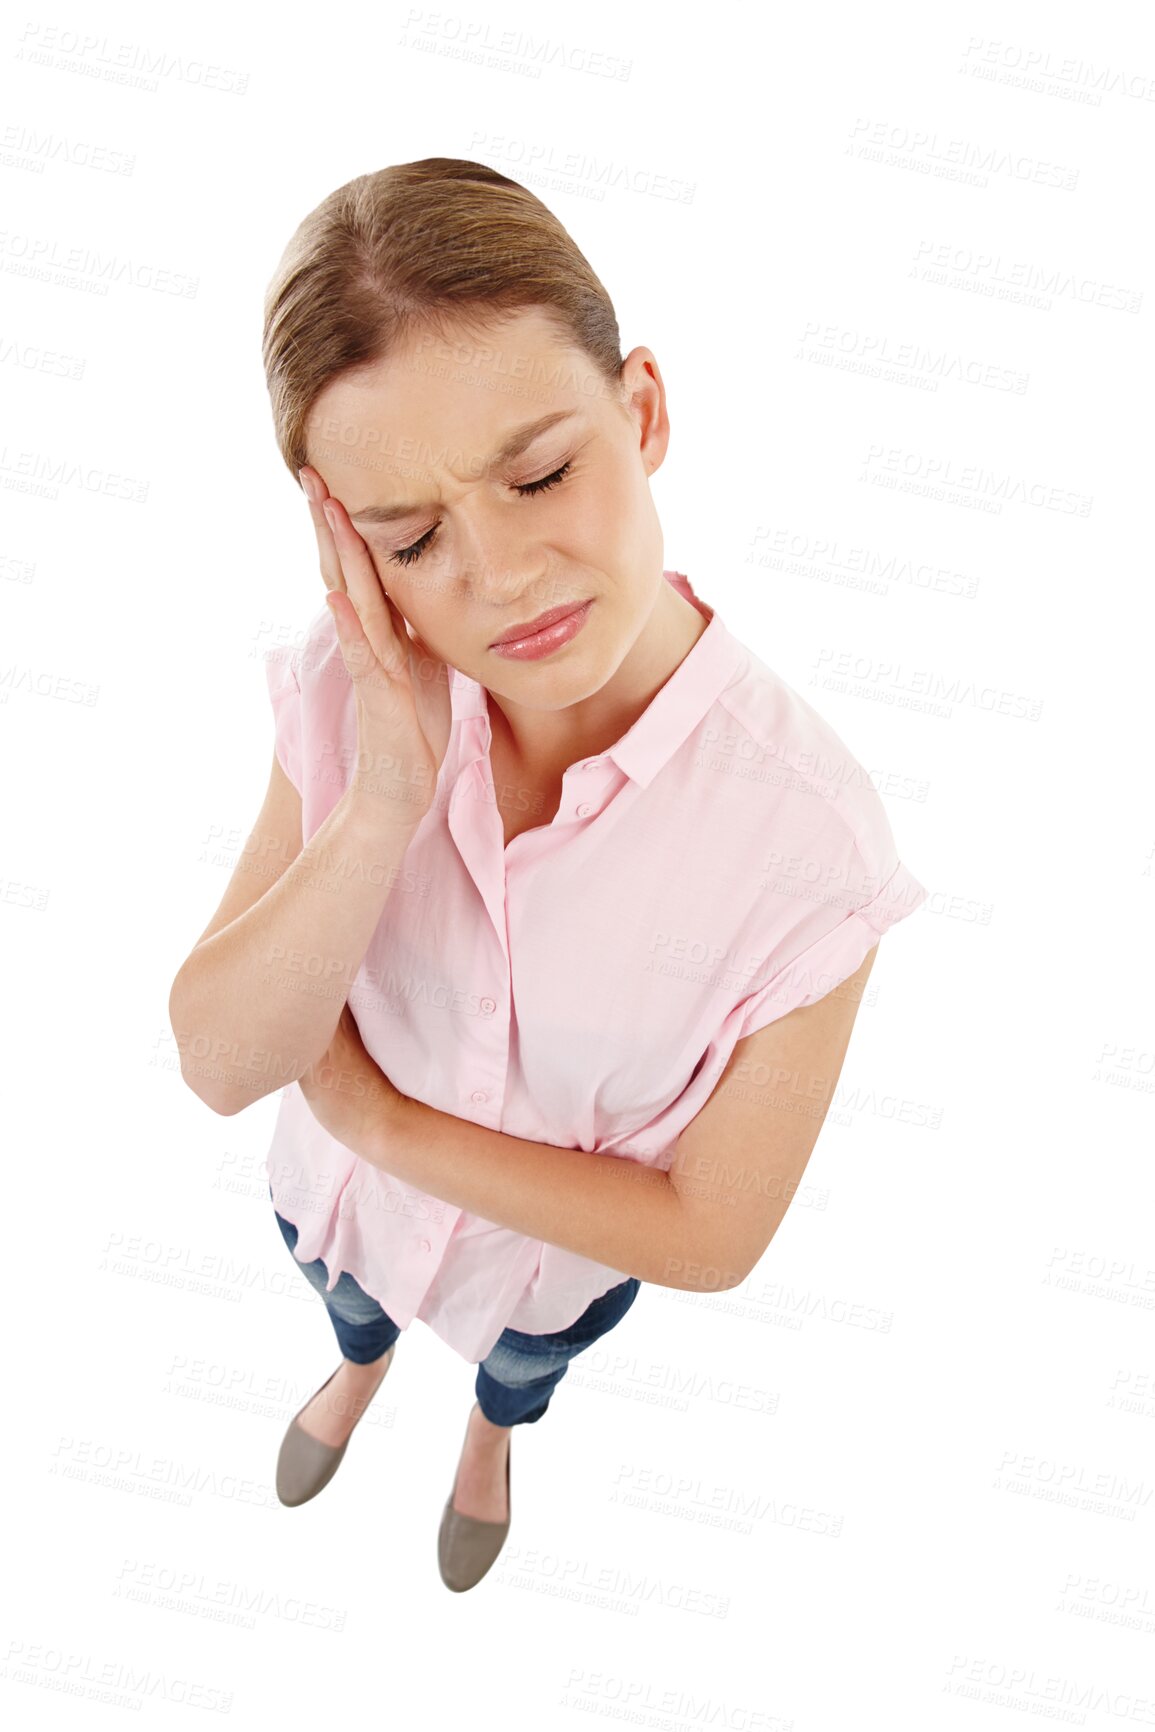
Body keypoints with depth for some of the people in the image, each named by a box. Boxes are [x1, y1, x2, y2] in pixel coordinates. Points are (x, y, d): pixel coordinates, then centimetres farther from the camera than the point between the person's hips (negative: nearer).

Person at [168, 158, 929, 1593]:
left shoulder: (807, 843, -39)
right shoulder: (350, 693, -28)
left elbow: (711, 1235, -27)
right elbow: (219, 1065, -27)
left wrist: (379, 1118, -26)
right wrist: (383, 804, -41)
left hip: (559, 1256, -1)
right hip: (338, 1198, 2)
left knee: (521, 1364, 35)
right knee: (348, 1301, 37)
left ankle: (491, 1431, 72)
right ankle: (362, 1364, 74)